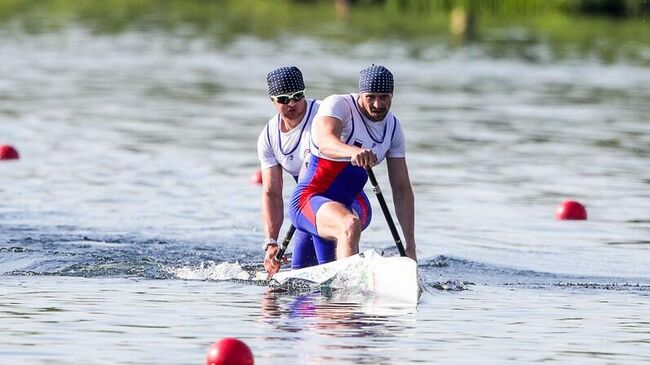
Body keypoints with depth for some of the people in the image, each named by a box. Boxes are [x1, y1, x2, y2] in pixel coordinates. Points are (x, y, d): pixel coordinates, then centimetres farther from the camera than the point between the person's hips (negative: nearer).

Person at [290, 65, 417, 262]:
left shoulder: (392, 126, 6)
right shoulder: (338, 105, -13)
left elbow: (402, 189, 6)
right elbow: (326, 142, -36)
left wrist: (410, 246, 2)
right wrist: (353, 152, -58)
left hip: (343, 208, 8)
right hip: (309, 200, -8)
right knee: (350, 225, -37)